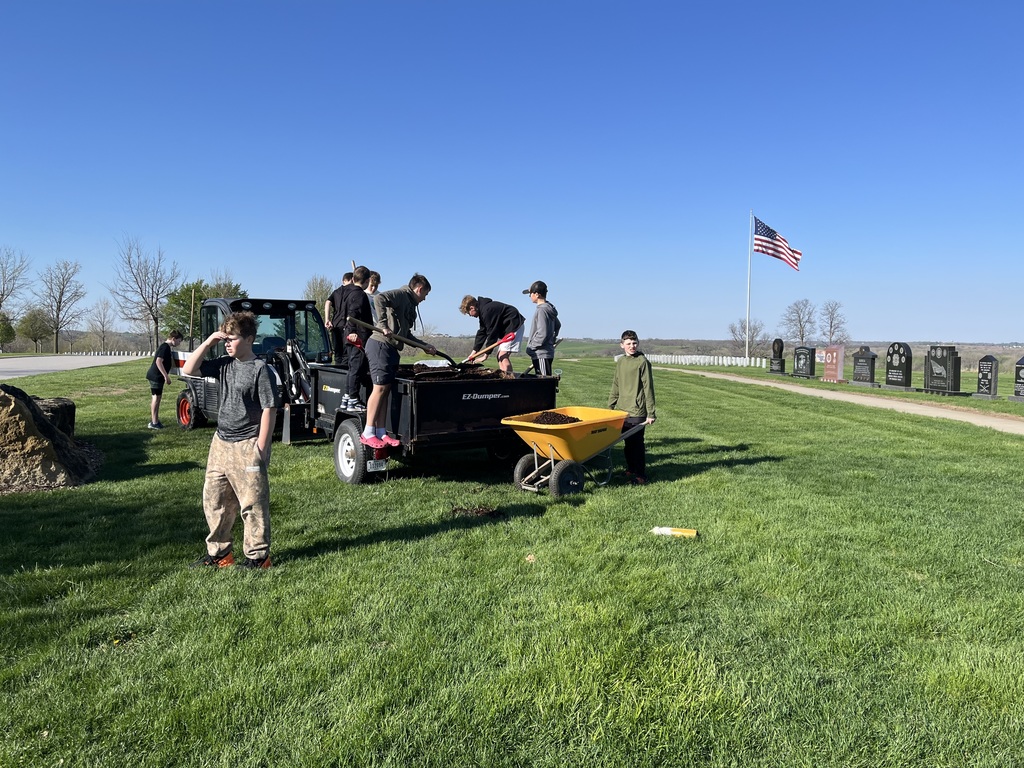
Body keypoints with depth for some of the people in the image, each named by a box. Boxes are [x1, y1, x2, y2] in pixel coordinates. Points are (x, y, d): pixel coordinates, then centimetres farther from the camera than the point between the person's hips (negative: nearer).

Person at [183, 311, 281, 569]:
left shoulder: (260, 369, -12)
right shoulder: (224, 364, 8)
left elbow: (269, 410, -15)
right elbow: (188, 370, 10)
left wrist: (260, 448, -17)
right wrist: (208, 342, 0)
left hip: (247, 446, -8)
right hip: (220, 443, 8)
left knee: (252, 504, 1)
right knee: (214, 500, 15)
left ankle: (257, 556, 12)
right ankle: (218, 552, 28)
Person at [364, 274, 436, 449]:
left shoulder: (410, 304, 24)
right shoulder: (400, 294, -5)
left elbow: (406, 334, 29)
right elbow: (379, 299, -25)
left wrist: (424, 346, 29)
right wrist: (384, 325, -26)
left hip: (391, 348, 10)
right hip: (380, 345, -10)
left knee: (386, 389, 7)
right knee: (380, 388, -11)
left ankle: (381, 433, 10)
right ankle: (368, 434, -7)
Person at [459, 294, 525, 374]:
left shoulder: (487, 311, -22)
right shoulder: (482, 311, 10)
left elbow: (492, 333, -22)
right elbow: (482, 332, 12)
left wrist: (486, 355, -16)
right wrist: (474, 351, 7)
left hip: (514, 325, -11)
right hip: (507, 328, 11)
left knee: (503, 355, -18)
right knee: (500, 356, 8)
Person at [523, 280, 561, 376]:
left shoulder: (542, 310, -17)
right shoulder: (549, 308, 12)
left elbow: (542, 334, -21)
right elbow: (557, 325, 25)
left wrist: (531, 346, -10)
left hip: (541, 355, -10)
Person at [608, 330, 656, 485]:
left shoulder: (643, 361, -8)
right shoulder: (620, 362, 11)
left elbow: (648, 388, -9)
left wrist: (651, 413, -11)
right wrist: (610, 406, 18)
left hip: (637, 411, -6)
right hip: (622, 410, 6)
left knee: (636, 443, -3)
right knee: (627, 443, 14)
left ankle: (640, 476, 6)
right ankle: (630, 470, 28)